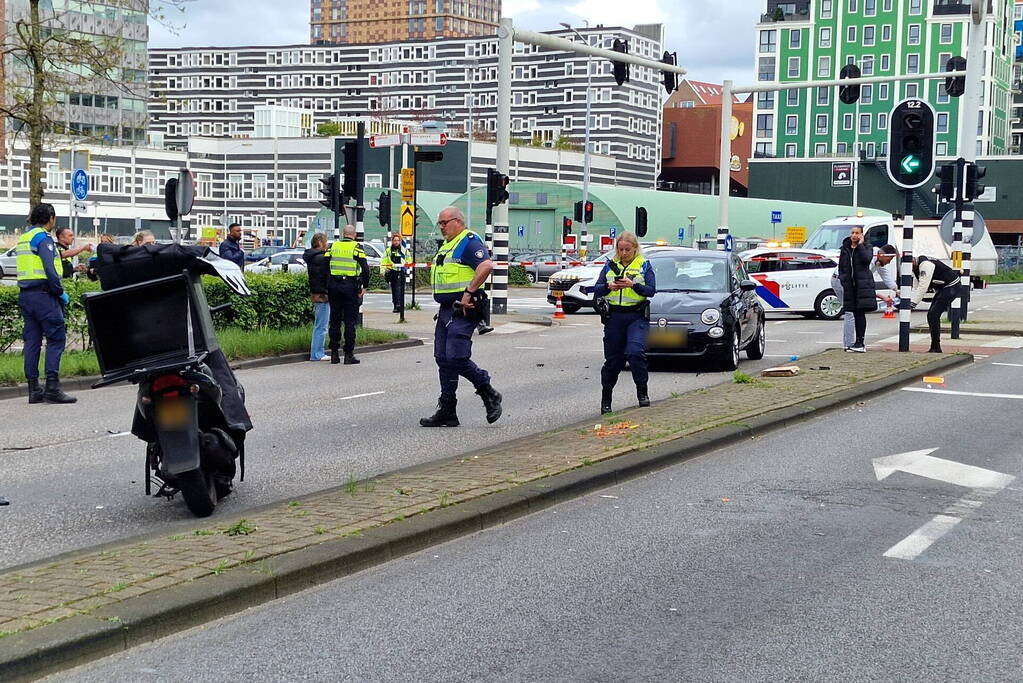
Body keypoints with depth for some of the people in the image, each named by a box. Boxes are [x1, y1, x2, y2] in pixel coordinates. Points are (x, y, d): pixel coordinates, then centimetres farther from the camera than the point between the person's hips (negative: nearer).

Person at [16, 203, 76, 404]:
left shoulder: (23, 238, 18)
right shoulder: (43, 238, -10)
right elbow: (49, 270, -18)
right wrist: (60, 292, -10)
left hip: (25, 295, 9)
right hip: (43, 294, -9)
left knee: (32, 340, 9)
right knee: (56, 338, -6)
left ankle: (34, 389, 9)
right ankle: (52, 387, -12)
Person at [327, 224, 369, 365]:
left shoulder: (333, 246, 7)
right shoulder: (357, 247, -5)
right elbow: (365, 268, -12)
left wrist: (326, 286, 11)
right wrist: (365, 286, -2)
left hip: (333, 286, 4)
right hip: (350, 287, -4)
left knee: (334, 321, 11)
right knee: (350, 321, 2)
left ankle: (334, 354, 12)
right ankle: (349, 355, 1)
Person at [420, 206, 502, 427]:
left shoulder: (469, 242, -9)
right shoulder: (446, 246, 21)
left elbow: (487, 266, -25)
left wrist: (469, 292, -25)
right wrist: (444, 304, 18)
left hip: (463, 311, -10)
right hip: (446, 310, 10)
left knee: (456, 358, -15)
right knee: (443, 359, 7)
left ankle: (489, 394, 3)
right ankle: (447, 412, 10)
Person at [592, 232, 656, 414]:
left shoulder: (644, 266, 6)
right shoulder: (610, 265, 13)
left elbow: (652, 290, -4)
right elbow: (597, 290, 8)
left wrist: (633, 285, -19)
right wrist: (609, 286, -13)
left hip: (637, 316, -2)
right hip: (614, 316, 3)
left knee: (635, 352, -23)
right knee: (613, 359, 6)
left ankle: (642, 392, -8)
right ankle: (606, 399, 19)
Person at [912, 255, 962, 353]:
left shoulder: (925, 265, -28)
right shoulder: (916, 267, 4)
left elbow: (923, 287, -32)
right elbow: (916, 287, 6)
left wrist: (913, 303, -32)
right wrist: (910, 301, -8)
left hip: (951, 287, -10)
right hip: (941, 288, 10)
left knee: (933, 315, -17)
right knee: (931, 315, 6)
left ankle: (936, 348, -13)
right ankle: (935, 348, 11)